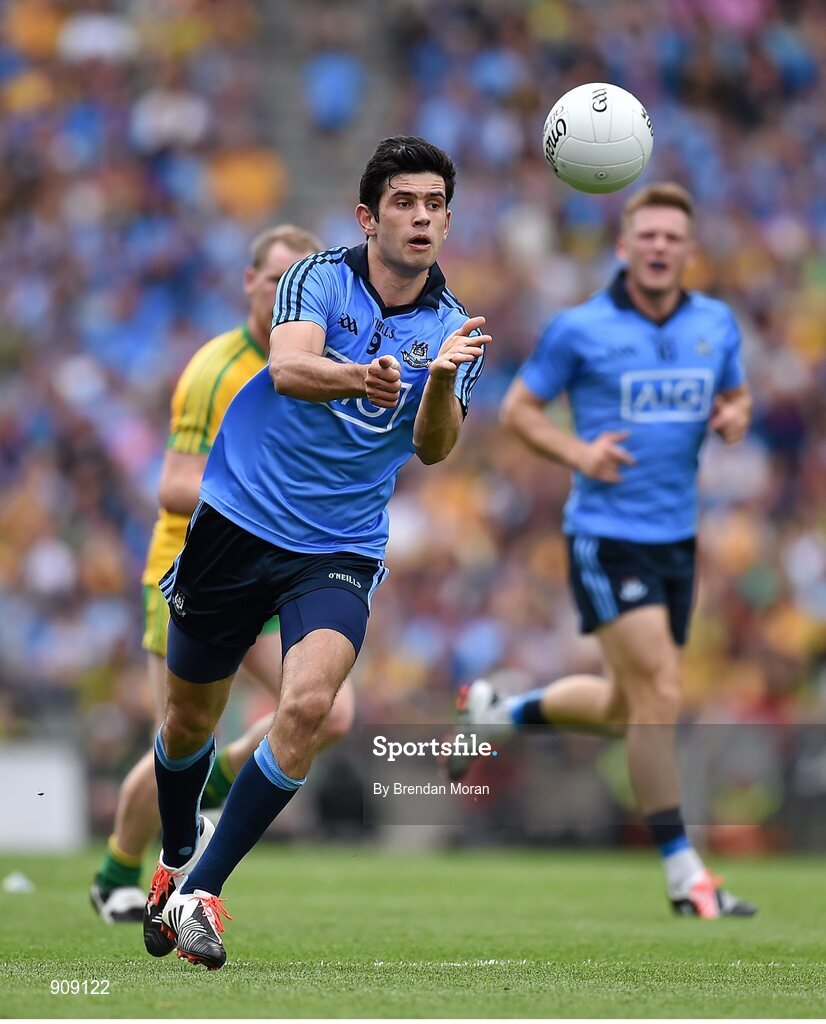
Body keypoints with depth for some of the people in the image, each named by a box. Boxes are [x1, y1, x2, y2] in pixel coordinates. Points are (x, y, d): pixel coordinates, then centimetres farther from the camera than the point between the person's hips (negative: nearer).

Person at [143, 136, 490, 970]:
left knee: (308, 703, -24)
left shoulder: (454, 330, -2)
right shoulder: (319, 278, -7)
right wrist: (360, 377, -48)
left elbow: (433, 447, -17)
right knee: (190, 717, 12)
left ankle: (199, 891, -14)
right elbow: (288, 367, -27)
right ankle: (174, 859, 42)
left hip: (342, 548, 0)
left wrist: (442, 378, -38)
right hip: (237, 521, 0)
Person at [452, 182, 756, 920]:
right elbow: (518, 409, 2)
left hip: (678, 536, 6)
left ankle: (500, 712, 41)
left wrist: (735, 416, -3)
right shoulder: (580, 328, -6)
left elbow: (736, 395, 21)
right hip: (608, 535, -6)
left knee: (628, 707, 15)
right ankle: (684, 874, -7)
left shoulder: (717, 324, 6)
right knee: (659, 696, -15)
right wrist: (578, 452, -15)